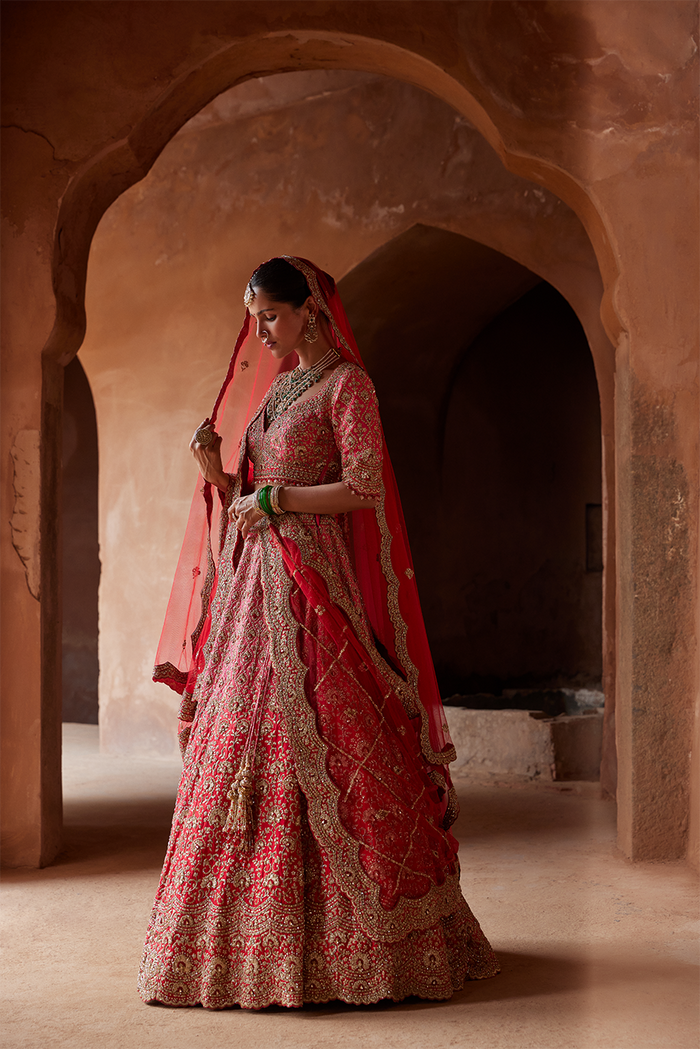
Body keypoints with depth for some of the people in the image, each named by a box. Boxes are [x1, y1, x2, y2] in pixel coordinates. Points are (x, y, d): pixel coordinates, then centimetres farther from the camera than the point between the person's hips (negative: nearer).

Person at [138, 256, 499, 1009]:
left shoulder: (346, 383, -3)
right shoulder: (274, 388, 20)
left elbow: (365, 487, -14)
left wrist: (271, 498, -10)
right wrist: (217, 472, 2)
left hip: (311, 584, -8)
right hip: (253, 585, 8)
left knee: (320, 749, -9)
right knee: (240, 744, 5)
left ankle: (345, 938, -1)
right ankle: (250, 938, 13)